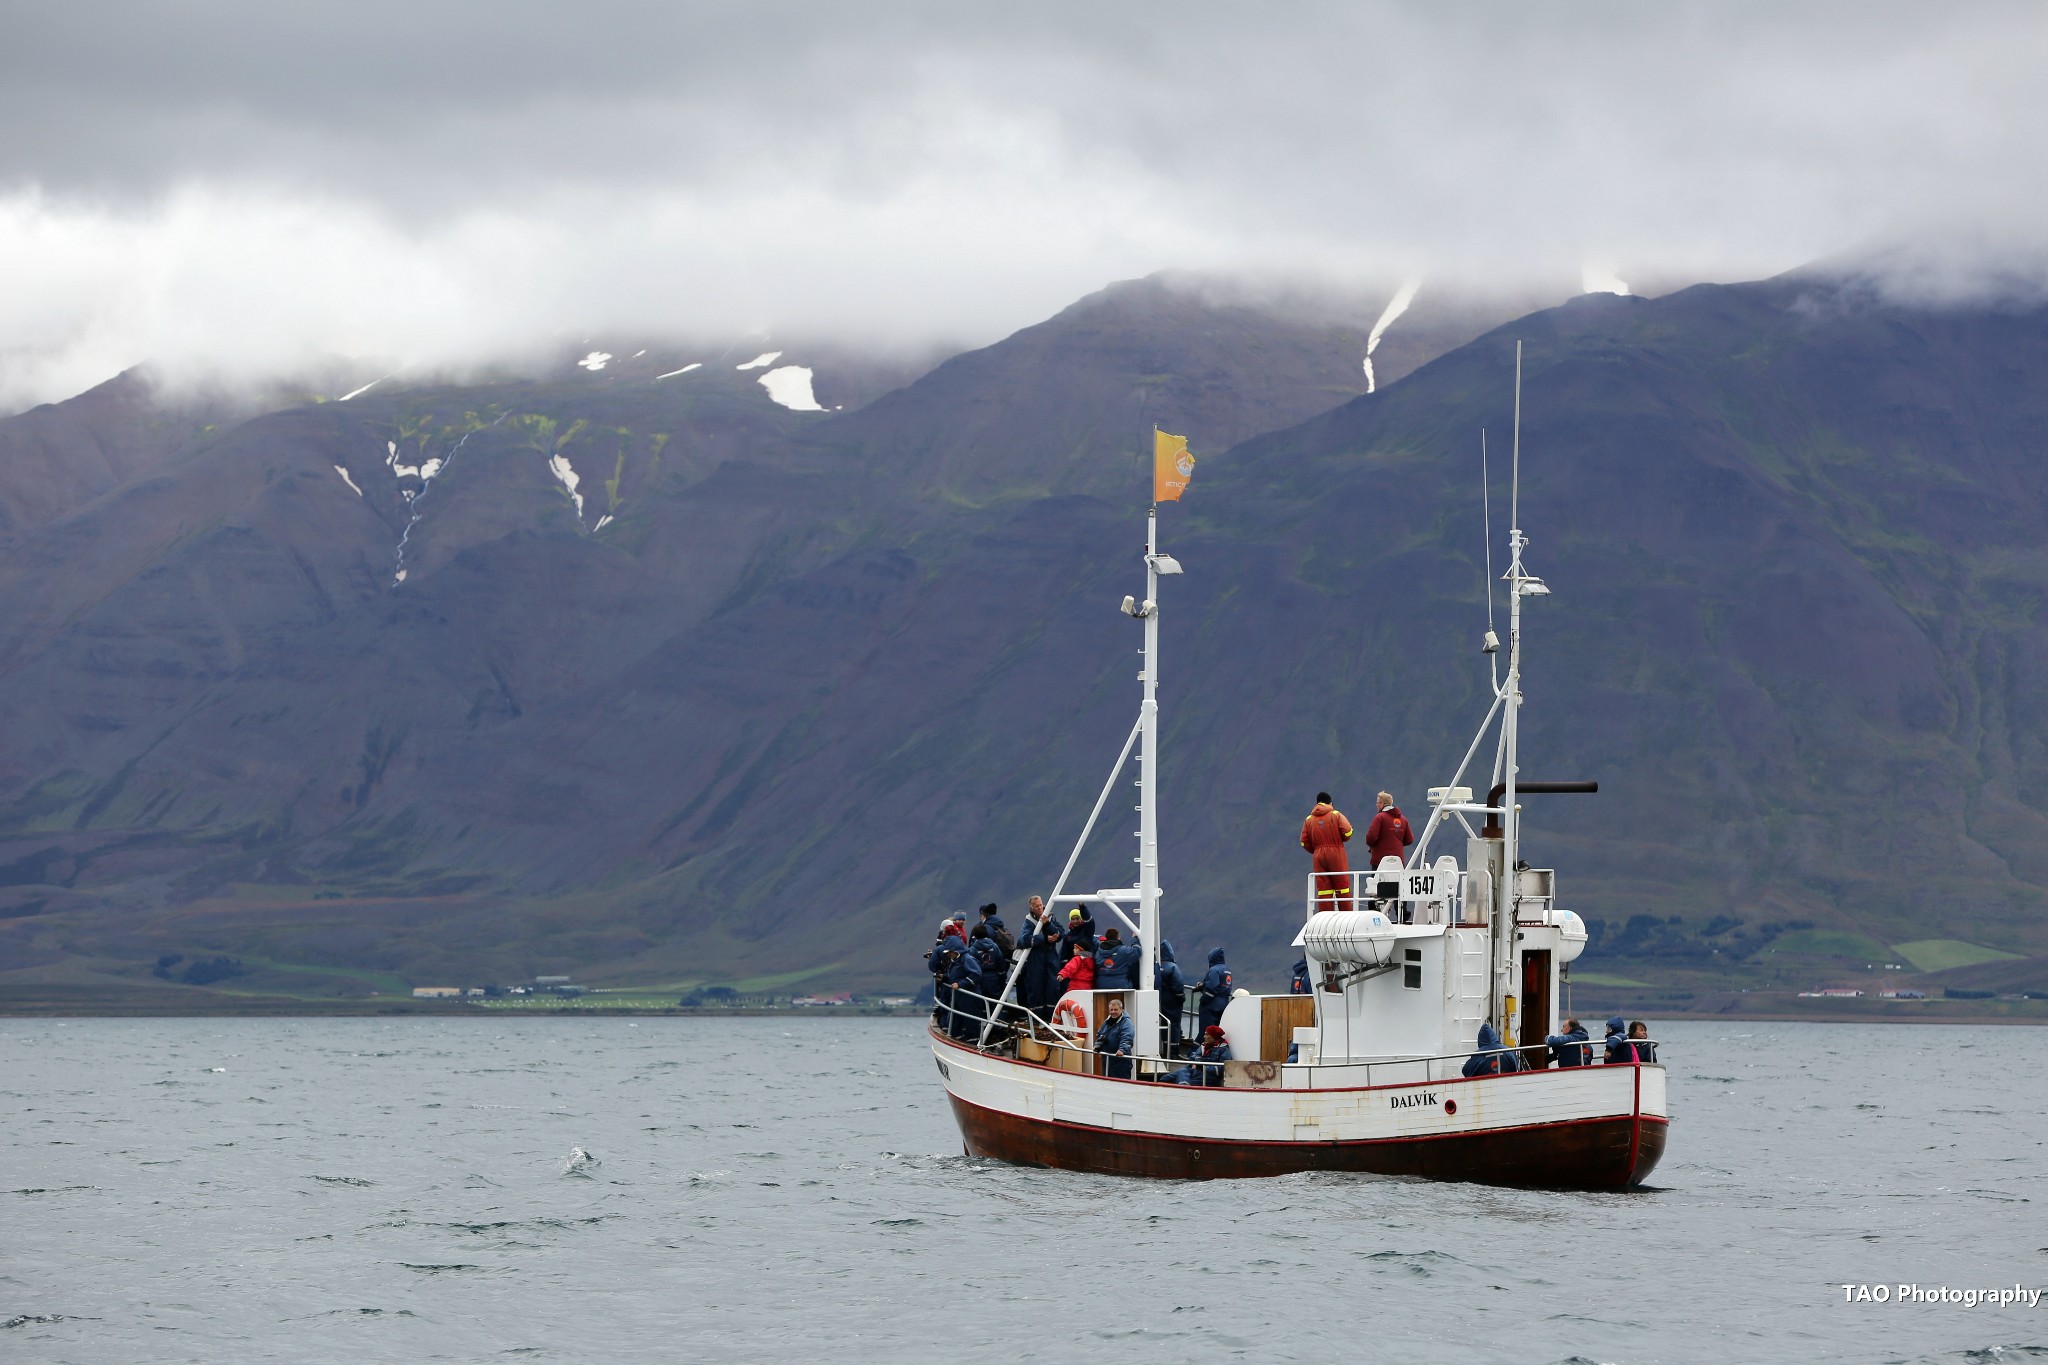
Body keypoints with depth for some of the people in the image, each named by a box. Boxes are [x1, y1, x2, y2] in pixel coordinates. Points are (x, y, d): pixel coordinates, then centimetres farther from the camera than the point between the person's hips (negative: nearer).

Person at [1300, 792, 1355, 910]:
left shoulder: (1309, 819, 7)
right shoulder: (1336, 815, -1)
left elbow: (1304, 842, 4)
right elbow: (1347, 832, -11)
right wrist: (1341, 839, 10)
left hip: (1318, 856, 2)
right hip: (1336, 854, -2)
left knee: (1323, 888, 3)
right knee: (1342, 887, 2)